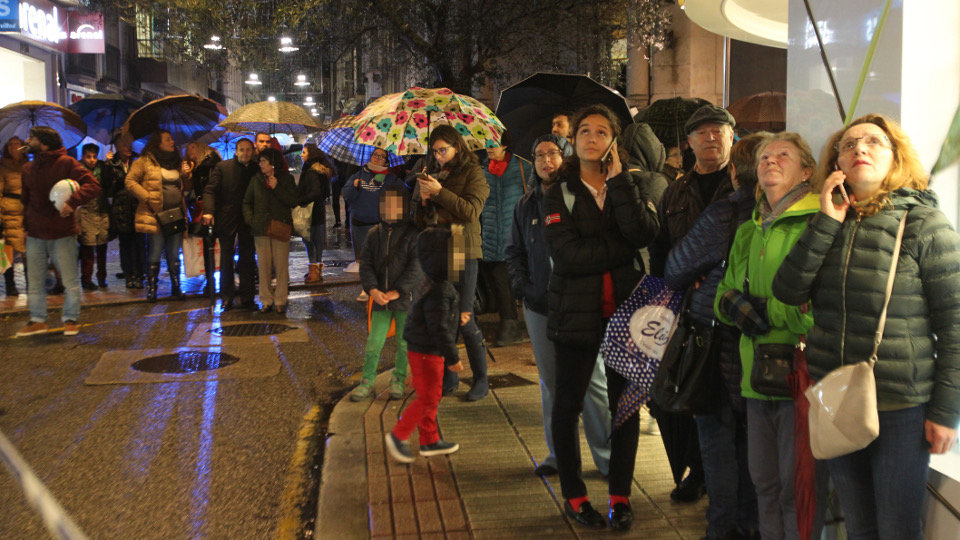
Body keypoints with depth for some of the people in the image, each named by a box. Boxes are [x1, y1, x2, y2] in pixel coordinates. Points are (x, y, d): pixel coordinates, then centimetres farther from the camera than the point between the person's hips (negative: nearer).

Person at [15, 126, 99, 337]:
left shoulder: (66, 163, -7)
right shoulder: (28, 168, 11)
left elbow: (93, 185, -15)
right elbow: (26, 200, 21)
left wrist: (72, 202, -28)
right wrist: (26, 226, 14)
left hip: (62, 233, -5)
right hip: (35, 234, 5)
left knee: (70, 279, 1)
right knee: (34, 280, 8)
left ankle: (70, 319, 14)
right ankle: (38, 320, 19)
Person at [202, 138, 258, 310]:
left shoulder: (256, 170, 5)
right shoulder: (222, 167, -1)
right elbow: (210, 190, -6)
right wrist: (209, 210, -21)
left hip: (247, 221, 2)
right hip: (226, 220, -1)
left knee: (247, 260, 5)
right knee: (226, 260, 5)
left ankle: (247, 299, 12)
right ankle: (226, 298, 14)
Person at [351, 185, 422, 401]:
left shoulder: (413, 234, -7)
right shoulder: (375, 234, 6)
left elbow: (417, 268, -13)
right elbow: (365, 264, 3)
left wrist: (397, 292, -17)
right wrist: (373, 290, -13)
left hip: (405, 297, -3)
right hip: (380, 299, 3)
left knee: (404, 342, 7)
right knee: (374, 341, 4)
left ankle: (398, 381, 23)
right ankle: (367, 381, 16)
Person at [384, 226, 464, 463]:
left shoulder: (439, 286, 8)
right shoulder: (439, 293, -24)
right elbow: (439, 329, -25)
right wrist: (452, 357, -20)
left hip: (430, 352, 10)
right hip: (426, 353, -10)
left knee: (431, 397, 16)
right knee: (427, 399, -3)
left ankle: (430, 441, 26)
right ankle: (398, 435, 9)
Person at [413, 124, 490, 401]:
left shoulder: (472, 173, -2)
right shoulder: (430, 174, 14)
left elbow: (471, 211, -16)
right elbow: (419, 220, 15)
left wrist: (440, 192, -19)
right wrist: (423, 200, -5)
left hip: (463, 253, -5)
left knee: (463, 317, -5)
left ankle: (481, 379, 9)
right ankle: (448, 378, 19)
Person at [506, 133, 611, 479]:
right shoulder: (526, 205, 12)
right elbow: (514, 251, 20)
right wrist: (521, 285, 7)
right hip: (539, 307, 5)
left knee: (592, 380, -2)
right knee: (551, 382, 12)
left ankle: (608, 457, 10)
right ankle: (558, 453, 24)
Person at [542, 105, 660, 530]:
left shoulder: (629, 188, 9)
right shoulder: (559, 194, 2)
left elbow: (644, 233, -13)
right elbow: (569, 255, -14)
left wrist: (617, 179, -12)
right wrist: (624, 248, -11)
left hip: (625, 308, 2)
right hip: (577, 312, -1)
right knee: (568, 404, 6)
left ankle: (620, 496, 20)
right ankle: (573, 496, 22)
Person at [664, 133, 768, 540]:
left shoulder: (722, 215, -18)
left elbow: (675, 273, -8)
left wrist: (698, 283, 13)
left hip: (722, 349, -5)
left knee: (718, 439, 8)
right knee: (752, 439, 17)